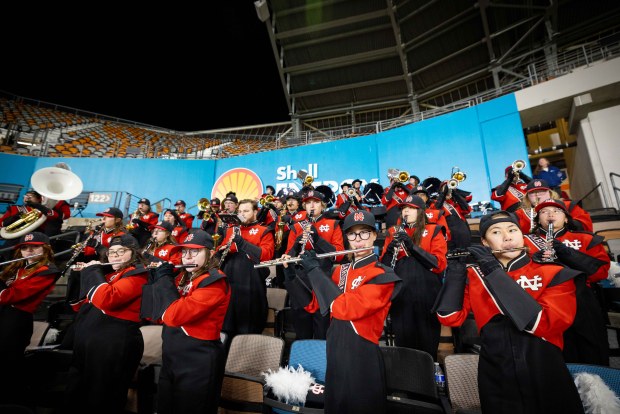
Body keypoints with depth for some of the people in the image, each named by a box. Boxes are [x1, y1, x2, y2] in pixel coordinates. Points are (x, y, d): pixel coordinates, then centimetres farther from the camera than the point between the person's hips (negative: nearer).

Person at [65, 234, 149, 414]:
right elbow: (84, 302, 20)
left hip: (114, 347, -9)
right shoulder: (108, 273, 13)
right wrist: (85, 272, 7)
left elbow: (106, 299, -30)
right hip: (87, 343, 9)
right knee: (76, 398, 24)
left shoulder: (137, 275, -17)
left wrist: (93, 271, -15)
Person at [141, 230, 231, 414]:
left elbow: (173, 315, -29)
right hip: (171, 358, 8)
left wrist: (164, 278, -16)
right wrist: (156, 278, -3)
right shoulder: (182, 277, 6)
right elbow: (157, 315, 6)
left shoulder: (214, 282, -21)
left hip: (198, 362, -7)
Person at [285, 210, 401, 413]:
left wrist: (315, 270, -22)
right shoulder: (340, 270, 4)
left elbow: (345, 308, -29)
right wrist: (291, 275, -6)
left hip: (362, 357, -5)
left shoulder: (383, 276, -16)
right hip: (334, 352, 6)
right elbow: (313, 304, 6)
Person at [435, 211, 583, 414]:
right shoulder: (475, 276, -2)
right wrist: (456, 271, -18)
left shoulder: (554, 274, -6)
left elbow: (546, 324, -22)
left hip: (547, 380, -1)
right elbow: (450, 318, -10)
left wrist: (496, 274, -25)